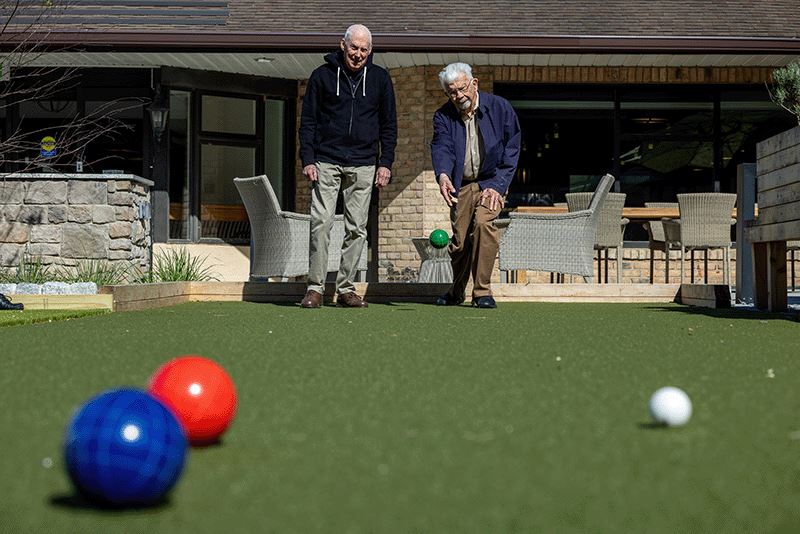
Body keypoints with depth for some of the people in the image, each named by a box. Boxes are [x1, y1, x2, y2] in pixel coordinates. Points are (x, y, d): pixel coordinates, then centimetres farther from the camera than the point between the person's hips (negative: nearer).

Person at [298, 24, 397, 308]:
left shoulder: (380, 78, 9)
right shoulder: (322, 75, 4)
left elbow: (389, 124, 12)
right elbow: (308, 120, 5)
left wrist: (386, 162, 3)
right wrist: (308, 159, -4)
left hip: (363, 165, 2)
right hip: (326, 162, -2)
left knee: (357, 228, 2)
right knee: (320, 223, -8)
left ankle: (346, 288, 9)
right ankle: (315, 287, -3)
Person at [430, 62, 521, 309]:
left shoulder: (500, 108, -6)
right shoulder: (443, 116, -3)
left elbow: (512, 150, -5)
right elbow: (442, 148, -19)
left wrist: (498, 186, -15)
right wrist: (442, 175, -41)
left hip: (492, 181, -2)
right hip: (461, 184, 2)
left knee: (483, 222, -26)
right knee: (459, 239, 0)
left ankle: (482, 292, -16)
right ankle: (456, 291, 28)